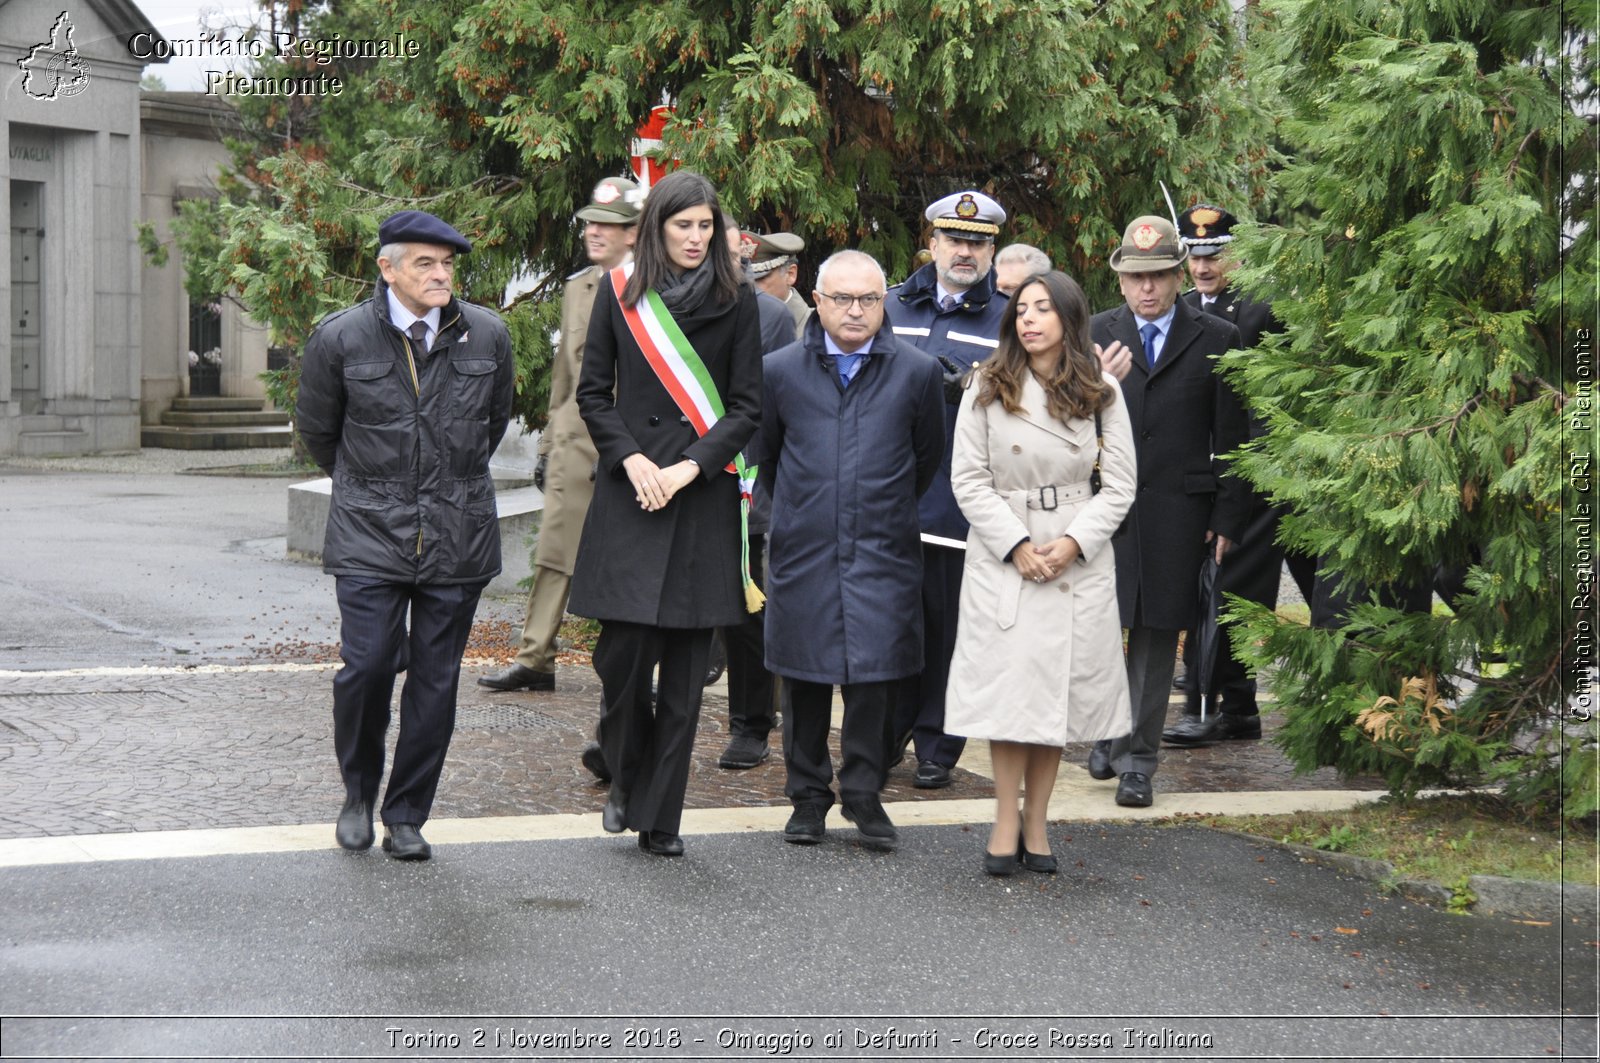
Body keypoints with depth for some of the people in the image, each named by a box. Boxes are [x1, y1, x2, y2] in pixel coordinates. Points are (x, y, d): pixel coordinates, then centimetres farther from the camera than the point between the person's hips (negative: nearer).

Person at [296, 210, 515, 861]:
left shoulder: (487, 335, 2)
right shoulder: (341, 338, -5)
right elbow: (316, 428, 12)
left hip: (458, 532, 2)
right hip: (369, 535, -2)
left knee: (436, 680, 4)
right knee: (367, 666, -10)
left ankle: (407, 817, 18)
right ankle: (358, 796, 16)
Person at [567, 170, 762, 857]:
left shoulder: (736, 301, 5)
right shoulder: (620, 291, 6)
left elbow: (747, 406, 3)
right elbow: (593, 392, 8)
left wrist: (690, 466, -10)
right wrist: (630, 458, -8)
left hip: (703, 495, 0)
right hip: (630, 491, 0)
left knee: (684, 666, 1)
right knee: (623, 652, -5)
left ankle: (660, 816, 10)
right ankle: (627, 781, 21)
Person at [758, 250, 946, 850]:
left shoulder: (918, 372, 2)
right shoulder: (780, 371, 4)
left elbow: (928, 458, 14)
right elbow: (764, 455, 17)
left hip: (883, 553, -1)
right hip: (803, 552, 1)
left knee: (876, 676, -5)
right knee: (805, 679, 6)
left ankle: (863, 794, 10)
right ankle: (809, 796, 19)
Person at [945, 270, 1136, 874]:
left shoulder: (1102, 393, 4)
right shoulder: (988, 388, 1)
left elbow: (1119, 485, 3)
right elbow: (968, 479, -1)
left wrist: (1073, 543, -10)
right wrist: (1016, 544, -11)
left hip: (1078, 560, 1)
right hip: (1002, 555, -1)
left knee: (1061, 688, 3)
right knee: (1006, 685, -4)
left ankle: (1037, 822, 12)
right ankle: (1007, 822, 4)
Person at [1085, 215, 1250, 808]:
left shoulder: (1215, 339, 5)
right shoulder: (1098, 334, 8)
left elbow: (1230, 438, 5)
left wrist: (1228, 518, 0)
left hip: (1176, 510, -1)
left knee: (1157, 634, 3)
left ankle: (1138, 760, 10)